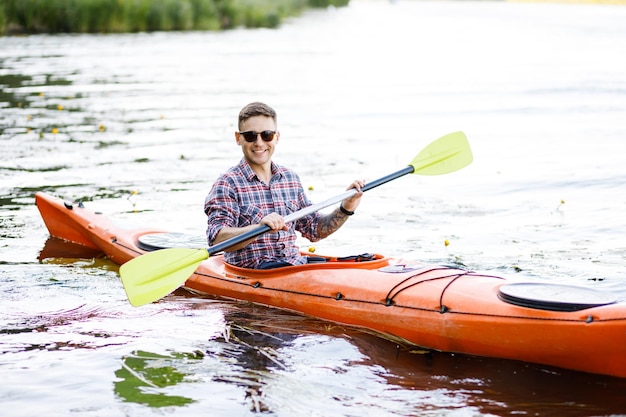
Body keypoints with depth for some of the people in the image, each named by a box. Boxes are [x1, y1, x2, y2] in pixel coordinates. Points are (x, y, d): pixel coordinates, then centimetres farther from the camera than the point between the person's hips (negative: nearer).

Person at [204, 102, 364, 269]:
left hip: (296, 262, 7)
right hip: (250, 270, -7)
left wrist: (345, 209, 8)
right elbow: (217, 239, -17)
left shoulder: (291, 178, 16)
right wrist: (259, 227, -32)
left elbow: (314, 230, 23)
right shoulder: (228, 183, -4)